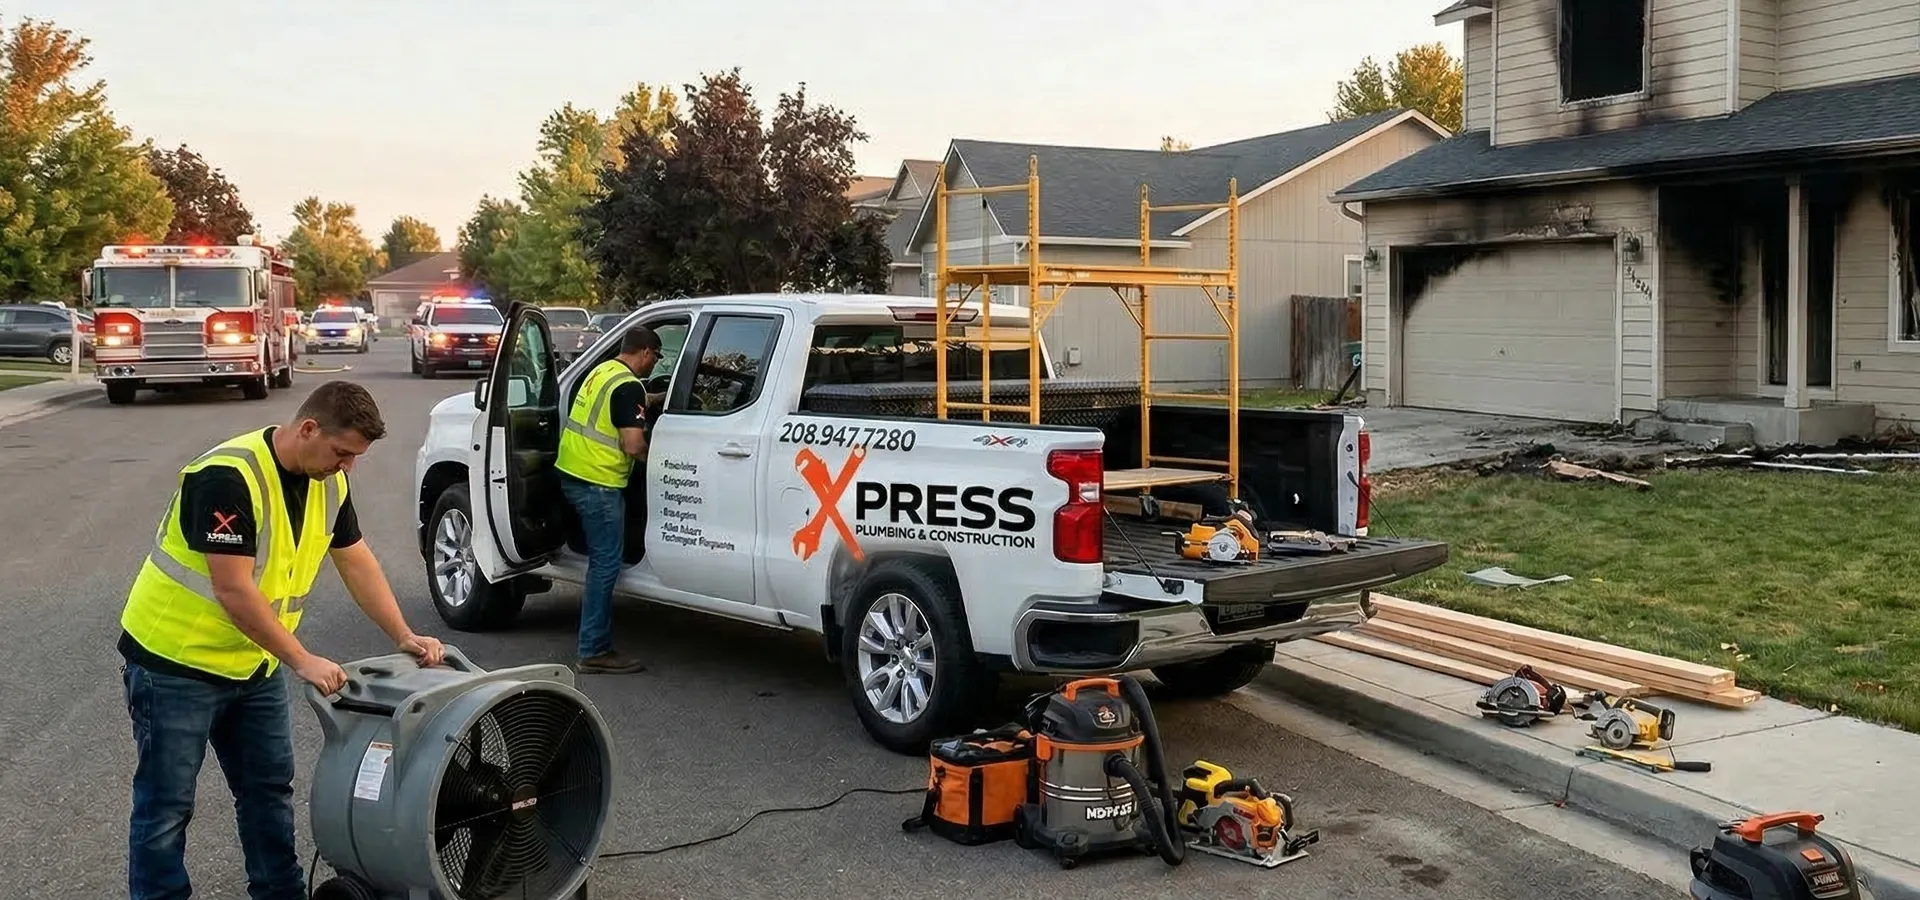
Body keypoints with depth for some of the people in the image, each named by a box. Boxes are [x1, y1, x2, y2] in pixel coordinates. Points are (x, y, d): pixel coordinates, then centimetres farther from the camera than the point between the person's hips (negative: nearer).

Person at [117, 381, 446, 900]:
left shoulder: (328, 481, -2)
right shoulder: (229, 477, -27)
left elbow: (357, 563, 6)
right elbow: (233, 590, -29)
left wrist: (404, 636, -2)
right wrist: (302, 661, -26)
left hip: (253, 664, 8)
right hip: (176, 661, -8)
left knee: (269, 789, 14)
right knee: (166, 804, 2)